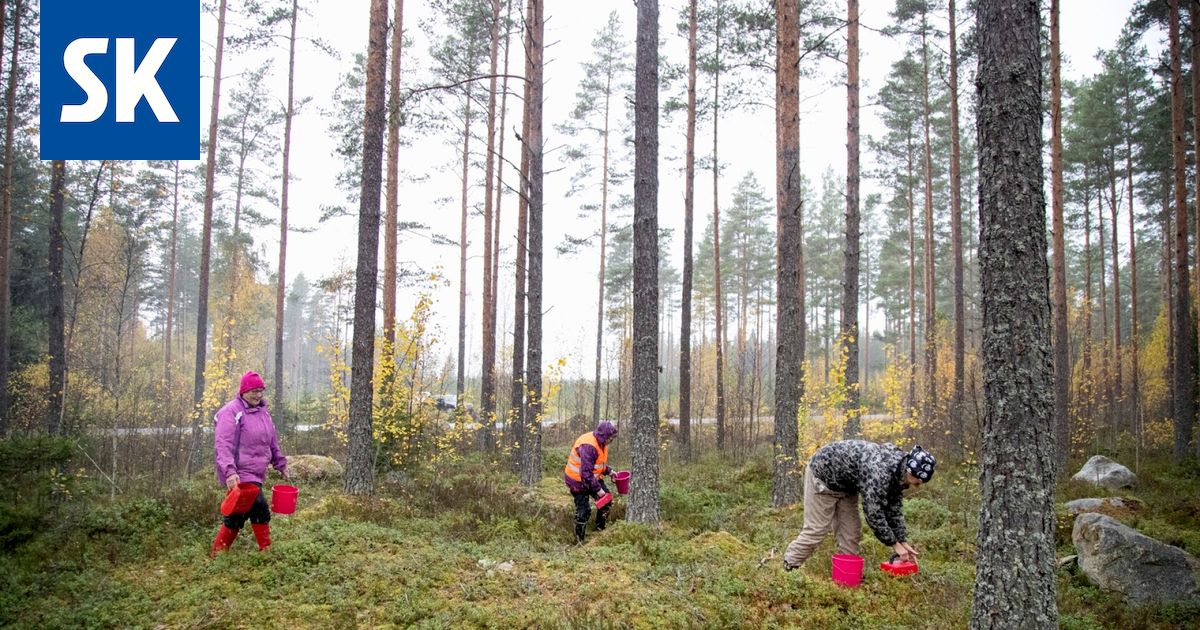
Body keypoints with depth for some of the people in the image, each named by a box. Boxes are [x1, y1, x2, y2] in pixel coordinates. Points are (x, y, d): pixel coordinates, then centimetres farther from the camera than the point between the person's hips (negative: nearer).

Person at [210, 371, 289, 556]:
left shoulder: (262, 411, 14)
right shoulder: (231, 412, -12)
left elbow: (272, 441, 24)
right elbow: (223, 444, -20)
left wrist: (280, 463, 22)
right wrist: (229, 472, -30)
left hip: (255, 474, 8)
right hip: (239, 475, -8)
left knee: (236, 516, 14)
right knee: (260, 511, -11)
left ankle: (217, 553, 26)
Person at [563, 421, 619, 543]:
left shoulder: (600, 442, -3)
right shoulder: (588, 447, -33)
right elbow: (586, 473, -32)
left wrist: (609, 471, 1)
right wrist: (597, 489, -27)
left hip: (592, 477, 9)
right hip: (578, 480, -9)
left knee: (606, 500, 9)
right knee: (583, 509, -5)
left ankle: (600, 529, 24)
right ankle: (579, 540, 10)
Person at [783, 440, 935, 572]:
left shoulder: (898, 471, -8)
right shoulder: (880, 472, -37)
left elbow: (894, 508, 1)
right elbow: (874, 513, -32)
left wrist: (903, 541, -2)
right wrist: (894, 544, -22)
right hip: (823, 473, -9)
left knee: (851, 530, 4)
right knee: (817, 529, -7)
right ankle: (789, 566, 7)